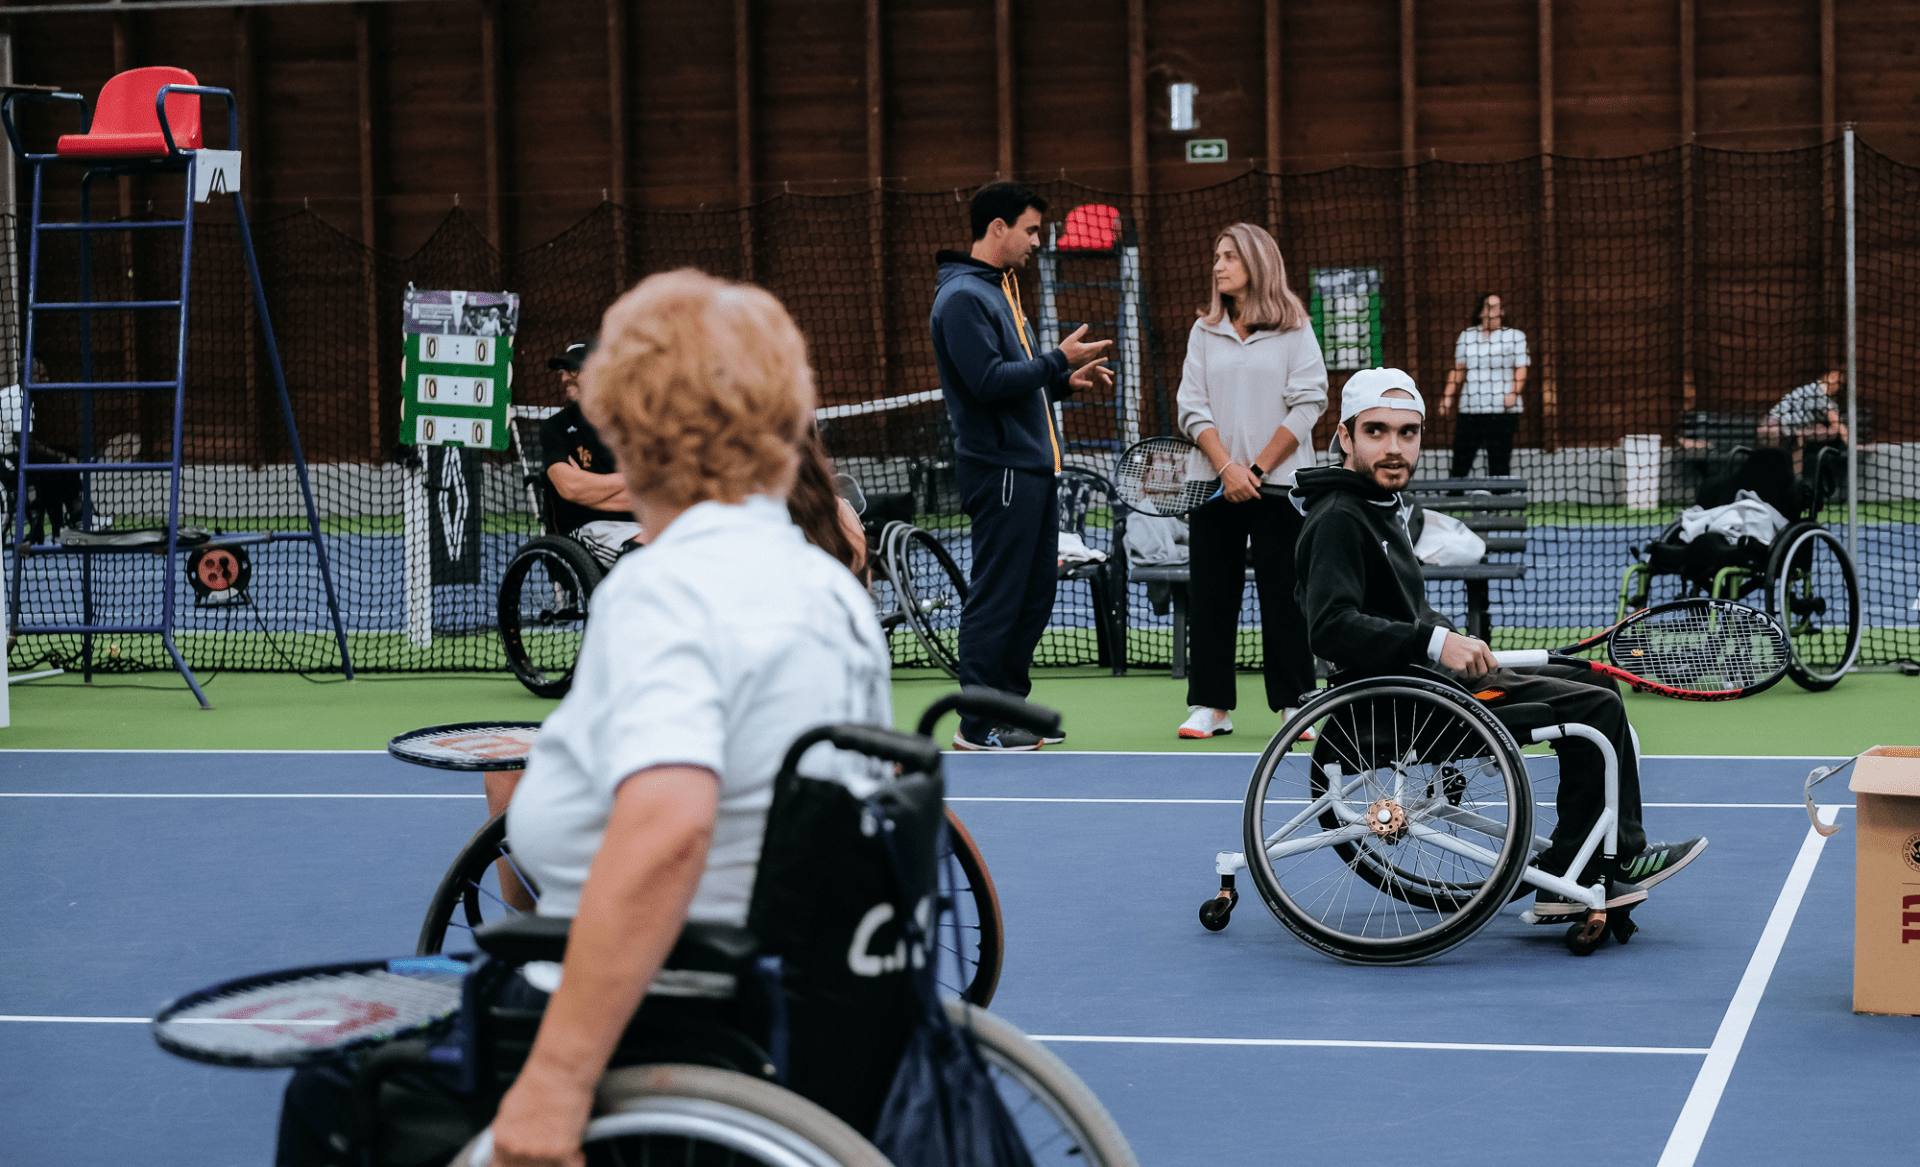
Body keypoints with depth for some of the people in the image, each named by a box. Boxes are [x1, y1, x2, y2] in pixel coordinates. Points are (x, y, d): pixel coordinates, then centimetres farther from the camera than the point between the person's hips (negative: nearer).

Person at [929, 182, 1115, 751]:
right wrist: (1058, 360, -16)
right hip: (999, 469, -10)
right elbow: (988, 382, -22)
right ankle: (977, 725, -2)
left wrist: (1066, 381, 11)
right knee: (995, 597, -7)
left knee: (1035, 594, 13)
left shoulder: (1001, 289, 20)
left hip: (1031, 468, 10)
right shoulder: (962, 297, -13)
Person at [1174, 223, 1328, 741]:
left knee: (1283, 593, -1)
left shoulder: (1293, 329, 1)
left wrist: (1257, 469, -10)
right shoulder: (1204, 332, 10)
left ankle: (1294, 702, 6)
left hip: (1278, 484, -3)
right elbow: (1194, 408, 4)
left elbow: (1306, 405, -4)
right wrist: (1227, 468, -10)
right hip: (1213, 483, 3)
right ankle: (1211, 705, 8)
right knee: (1210, 593, 3)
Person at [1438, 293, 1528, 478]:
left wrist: (1513, 393, -16)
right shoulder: (1467, 336, 15)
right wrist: (1448, 396, 10)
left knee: (1499, 465, -5)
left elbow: (1521, 369, 1)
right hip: (1470, 411, 3)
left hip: (1502, 412, -3)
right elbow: (1458, 368, 20)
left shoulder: (1515, 336, 5)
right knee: (1460, 463, -1)